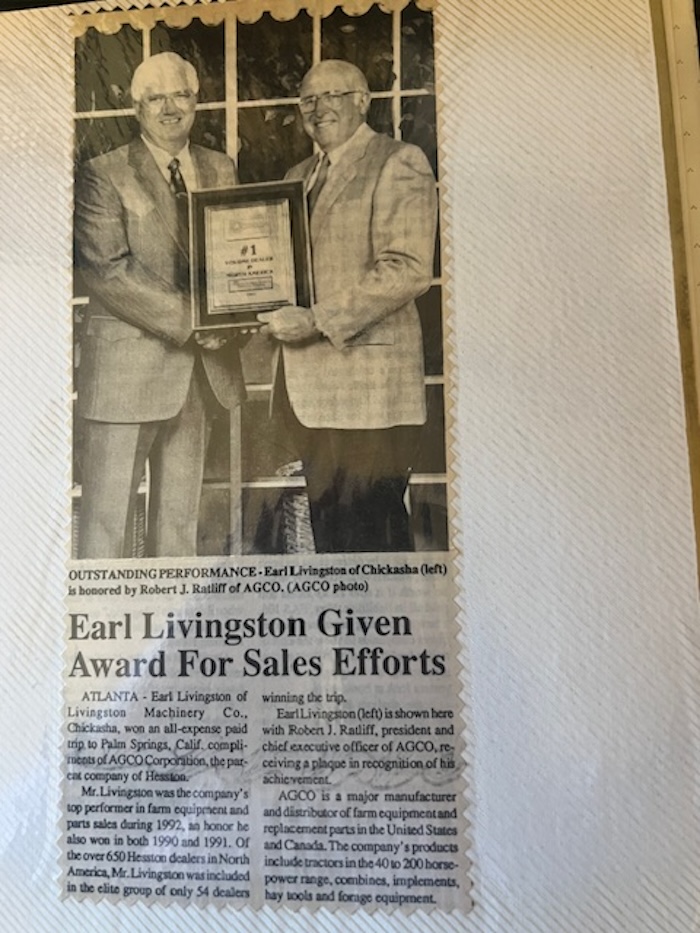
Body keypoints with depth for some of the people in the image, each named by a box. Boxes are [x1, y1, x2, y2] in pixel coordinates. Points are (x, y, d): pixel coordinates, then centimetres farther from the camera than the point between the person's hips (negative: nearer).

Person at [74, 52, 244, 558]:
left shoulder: (221, 169, 14)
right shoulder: (102, 175, -2)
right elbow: (107, 272, -11)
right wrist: (187, 319, -19)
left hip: (202, 363, 5)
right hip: (126, 367, -4)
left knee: (181, 515, 14)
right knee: (107, 516, 1)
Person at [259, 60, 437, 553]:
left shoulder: (399, 163, -1)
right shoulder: (300, 175, 21)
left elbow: (409, 270, -14)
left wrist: (316, 319, -17)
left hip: (366, 381, -7)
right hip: (310, 381, 7)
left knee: (371, 526, -3)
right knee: (327, 520, 13)